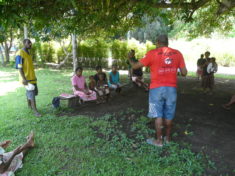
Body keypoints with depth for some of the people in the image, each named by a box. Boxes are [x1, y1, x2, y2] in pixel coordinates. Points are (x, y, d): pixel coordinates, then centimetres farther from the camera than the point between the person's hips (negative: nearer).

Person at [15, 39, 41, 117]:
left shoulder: (28, 53, 12)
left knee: (34, 92, 17)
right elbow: (19, 67, -20)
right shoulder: (20, 53, -15)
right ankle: (35, 111, 1)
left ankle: (29, 105, 38)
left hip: (32, 77, 9)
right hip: (27, 78, -9)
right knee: (32, 94, -6)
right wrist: (24, 79, -25)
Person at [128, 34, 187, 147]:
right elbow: (184, 73, 3)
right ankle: (168, 138, 29)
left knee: (158, 115, 6)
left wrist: (129, 59, 19)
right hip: (171, 88, 3)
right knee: (169, 115, 14)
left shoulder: (152, 53, -5)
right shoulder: (177, 53, 4)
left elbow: (135, 66, -2)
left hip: (157, 88, -3)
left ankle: (159, 140, 14)